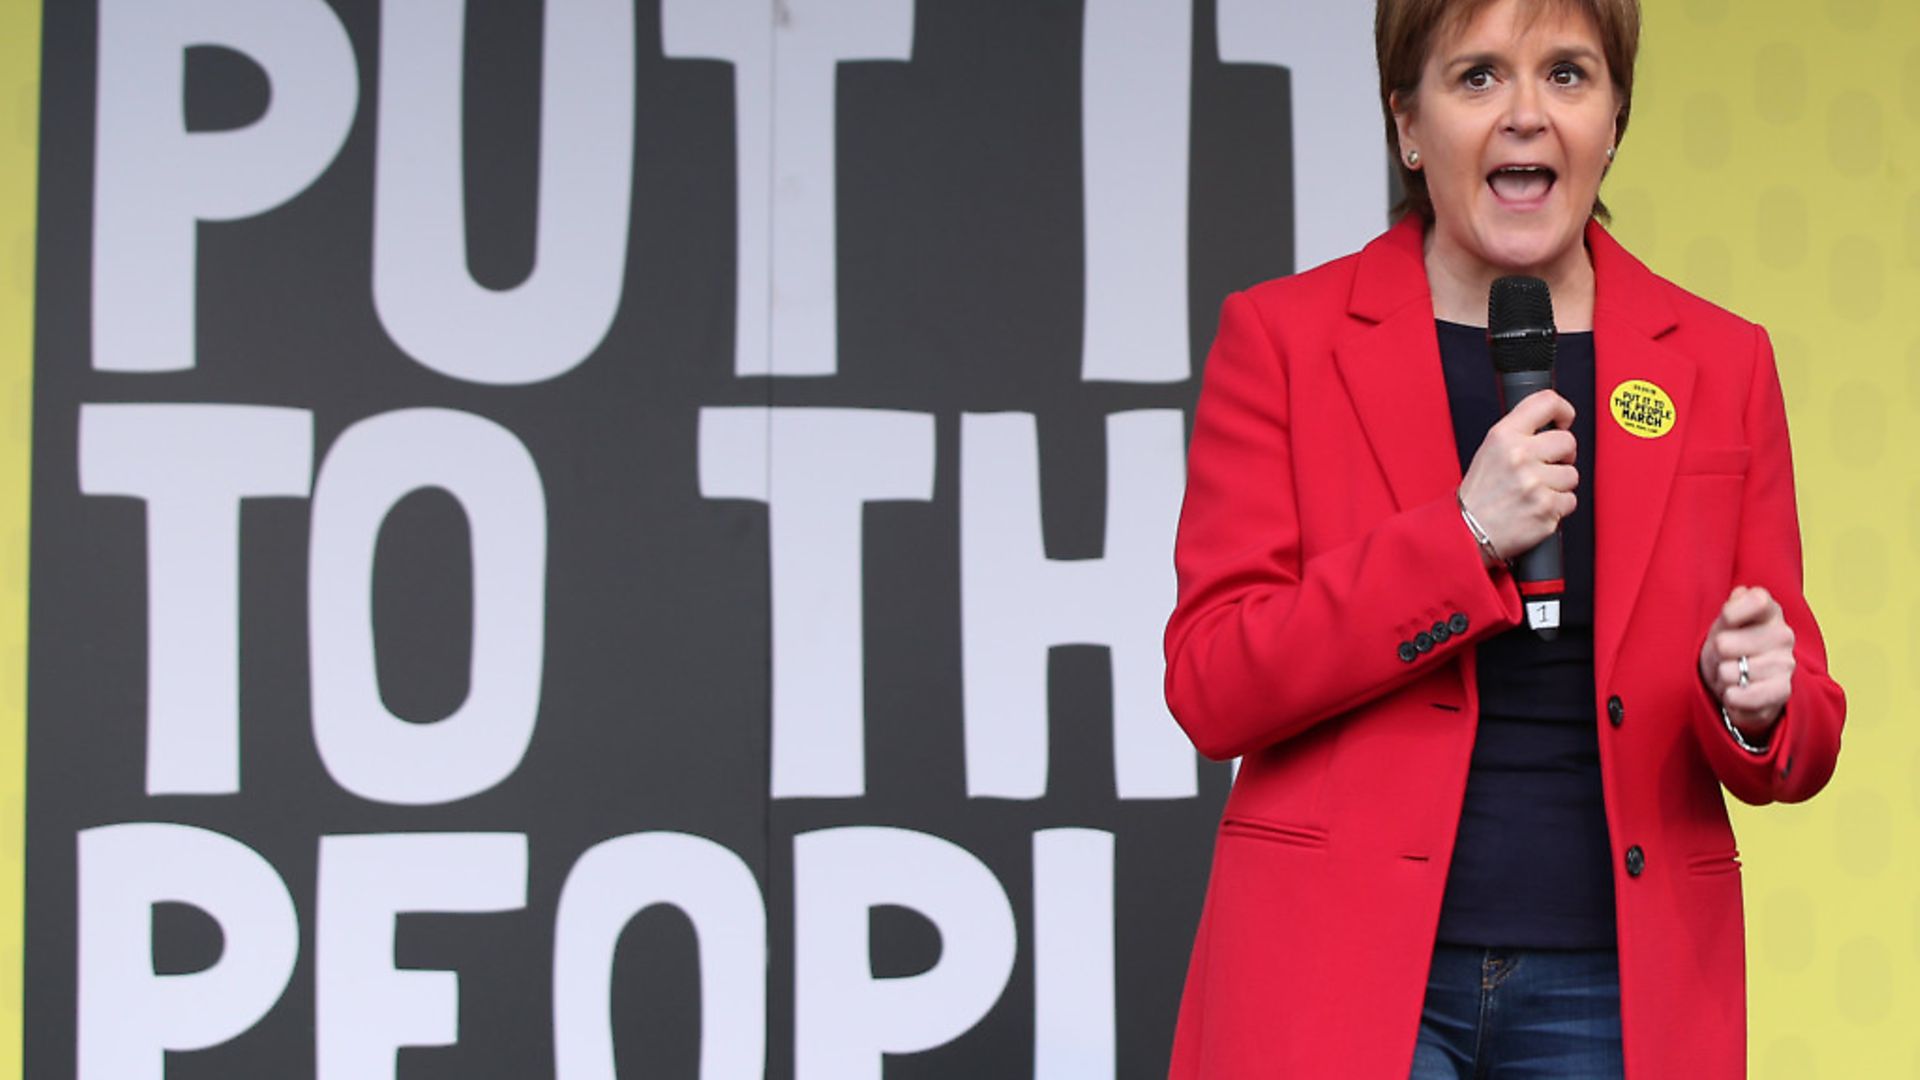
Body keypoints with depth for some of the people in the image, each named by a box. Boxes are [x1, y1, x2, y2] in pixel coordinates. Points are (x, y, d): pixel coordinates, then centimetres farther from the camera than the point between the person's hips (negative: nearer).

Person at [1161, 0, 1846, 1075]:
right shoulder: (1285, 335, 2)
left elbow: (1802, 742, 11)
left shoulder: (1722, 364, 8)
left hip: (1617, 988, 2)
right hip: (1347, 978, -2)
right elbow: (1211, 687, -5)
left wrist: (1757, 707, -13)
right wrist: (1462, 535, -15)